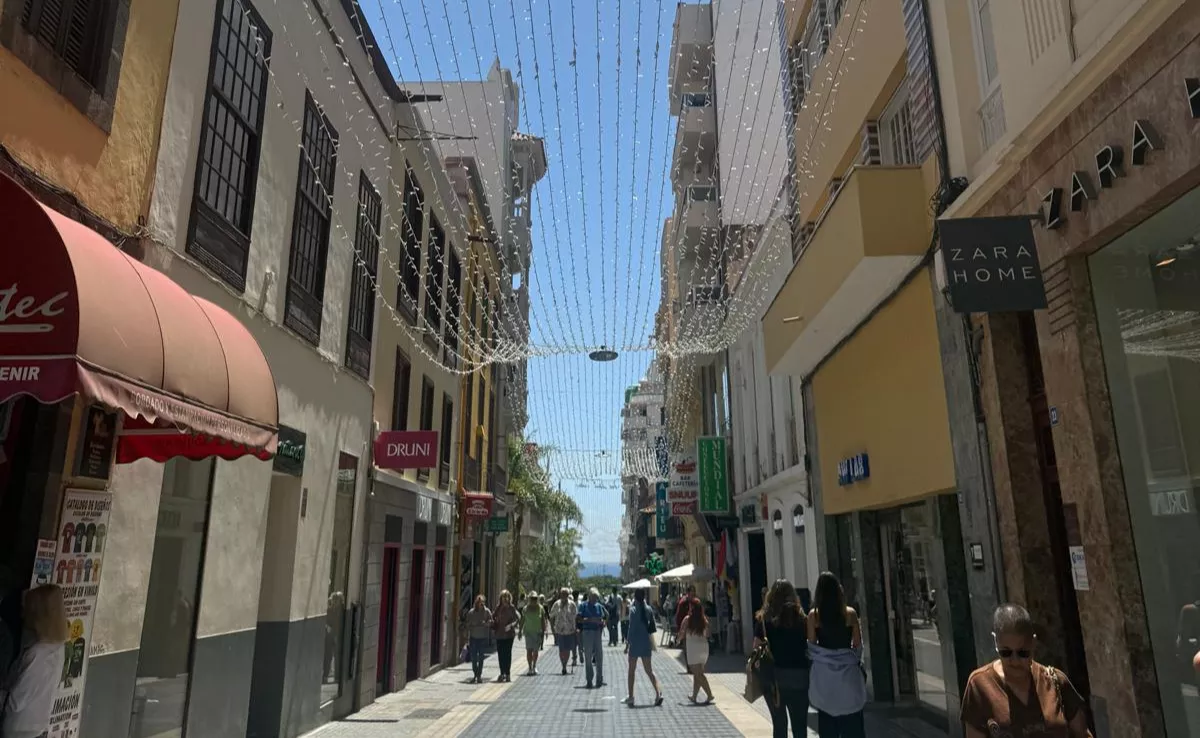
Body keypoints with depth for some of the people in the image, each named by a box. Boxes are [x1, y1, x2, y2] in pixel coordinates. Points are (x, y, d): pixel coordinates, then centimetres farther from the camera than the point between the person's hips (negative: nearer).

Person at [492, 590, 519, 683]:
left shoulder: (511, 608, -4)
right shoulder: (498, 608, 7)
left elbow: (518, 618, -12)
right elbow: (493, 617, 14)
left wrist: (511, 626, -24)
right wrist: (492, 623, -6)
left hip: (508, 634, -4)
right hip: (499, 634, 4)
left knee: (507, 653, -1)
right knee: (500, 653, 6)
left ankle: (508, 674, 7)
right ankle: (502, 673, 17)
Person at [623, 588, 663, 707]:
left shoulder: (633, 609, -13)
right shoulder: (648, 609, 3)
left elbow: (631, 628, -14)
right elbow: (652, 626, 7)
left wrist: (627, 644, -9)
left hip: (635, 643, -4)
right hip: (646, 642, 4)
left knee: (632, 670, 10)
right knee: (649, 669, 10)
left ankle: (630, 697, 13)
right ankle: (658, 693, -6)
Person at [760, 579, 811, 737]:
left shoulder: (763, 618, -1)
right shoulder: (800, 617, 1)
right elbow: (810, 644, -4)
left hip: (774, 675, 0)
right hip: (799, 674, 0)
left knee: (779, 722, 11)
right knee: (799, 722, 8)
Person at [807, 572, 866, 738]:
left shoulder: (813, 615, -7)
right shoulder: (850, 613, -7)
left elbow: (811, 646, -4)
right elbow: (858, 644, -2)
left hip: (823, 672, 0)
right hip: (848, 670, 0)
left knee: (827, 722, 9)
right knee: (851, 722, 11)